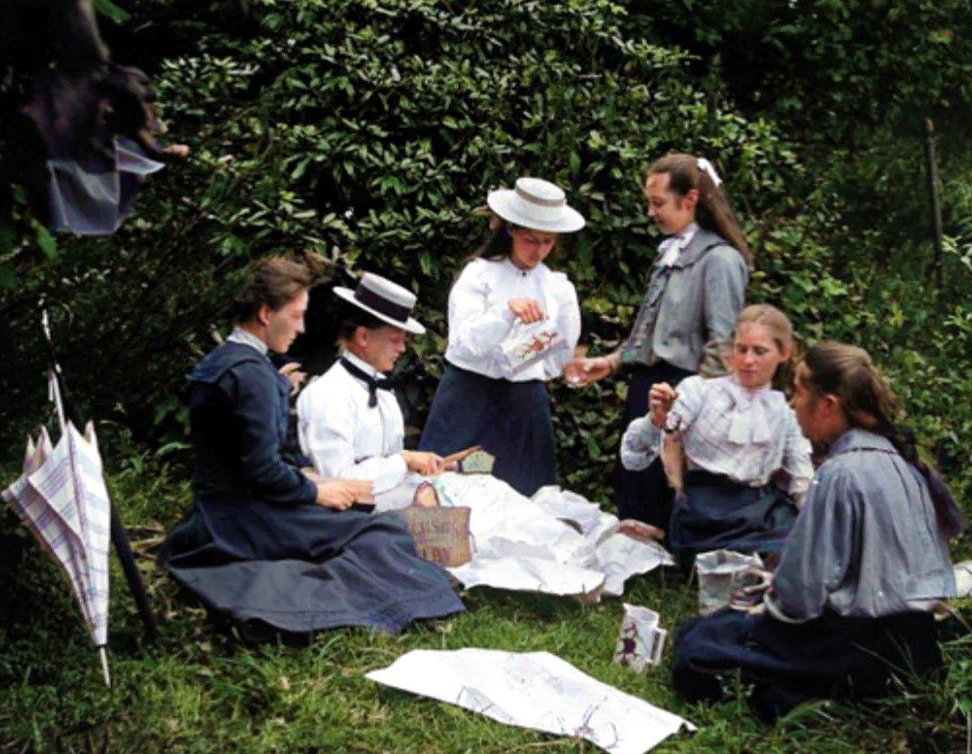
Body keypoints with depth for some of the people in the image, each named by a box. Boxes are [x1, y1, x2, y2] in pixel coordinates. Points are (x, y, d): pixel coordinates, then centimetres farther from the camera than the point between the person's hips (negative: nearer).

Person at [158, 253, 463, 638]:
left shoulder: (218, 361, 14)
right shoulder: (250, 372, -18)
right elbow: (263, 471, -21)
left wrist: (311, 477, 11)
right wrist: (316, 490, -6)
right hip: (245, 518, -10)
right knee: (384, 534, -13)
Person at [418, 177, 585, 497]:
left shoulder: (559, 288, 7)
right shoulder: (479, 275, -2)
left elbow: (562, 356, 16)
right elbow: (467, 343, -13)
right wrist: (507, 310, -25)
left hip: (525, 407, 3)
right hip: (471, 400, -3)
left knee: (520, 494, 2)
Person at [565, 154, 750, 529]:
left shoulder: (719, 259, -10)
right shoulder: (669, 253, 15)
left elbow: (722, 346, -16)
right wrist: (611, 362, 15)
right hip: (645, 386, 9)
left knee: (660, 508, -4)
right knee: (629, 495, 14)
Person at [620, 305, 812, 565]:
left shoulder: (787, 412, 16)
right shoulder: (699, 390, 5)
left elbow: (803, 487, 11)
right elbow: (633, 458, -2)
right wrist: (656, 420, -21)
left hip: (765, 512, 4)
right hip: (706, 516, -4)